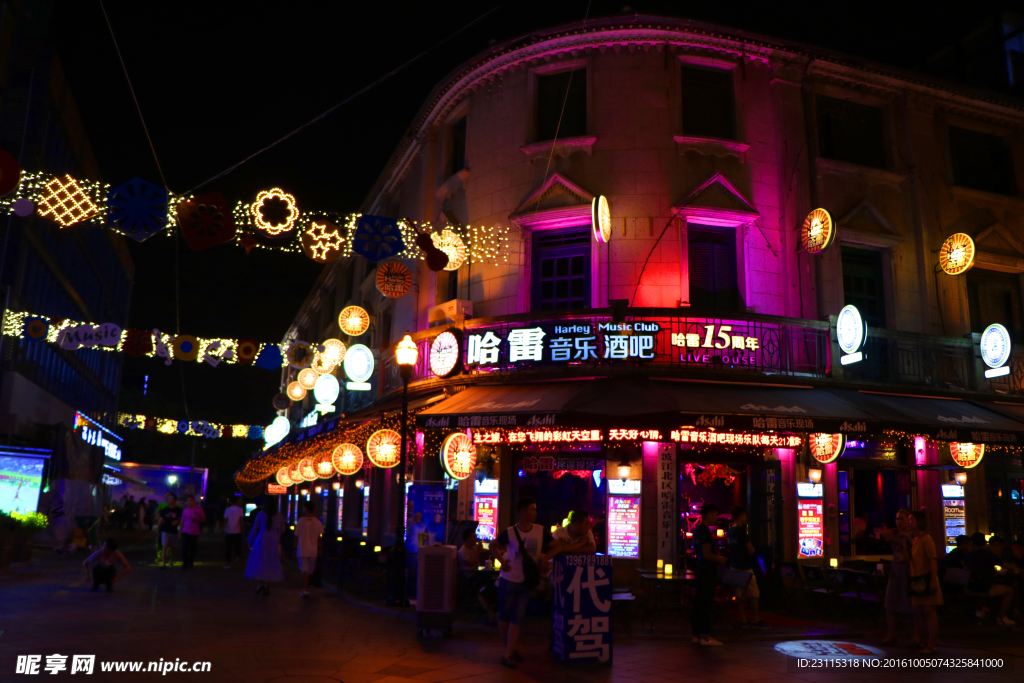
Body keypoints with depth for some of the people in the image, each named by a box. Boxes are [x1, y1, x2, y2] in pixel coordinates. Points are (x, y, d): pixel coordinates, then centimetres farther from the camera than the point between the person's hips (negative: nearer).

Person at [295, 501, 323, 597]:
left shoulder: (301, 520, -10)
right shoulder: (318, 522, -5)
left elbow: (296, 535, -6)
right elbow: (320, 538, -2)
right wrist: (320, 550, 6)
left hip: (303, 550, -2)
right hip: (313, 550, 2)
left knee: (304, 570, 0)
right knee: (310, 571, 17)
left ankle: (305, 590, -10)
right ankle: (307, 588, 31)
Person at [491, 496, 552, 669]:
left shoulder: (541, 531, -7)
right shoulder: (510, 532, -11)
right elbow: (493, 546, 4)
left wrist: (544, 557, -15)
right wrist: (502, 560, -11)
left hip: (527, 583, 1)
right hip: (508, 580, -1)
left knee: (517, 619, -2)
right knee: (504, 617, 7)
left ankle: (508, 655, 5)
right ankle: (510, 650, 26)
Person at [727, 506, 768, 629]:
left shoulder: (730, 531, 10)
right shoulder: (741, 531, -16)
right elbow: (750, 550, -15)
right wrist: (752, 548, 7)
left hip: (734, 566, 8)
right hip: (745, 567, -8)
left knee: (740, 594, 8)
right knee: (754, 594, 3)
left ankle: (743, 620, 10)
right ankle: (755, 620, 7)